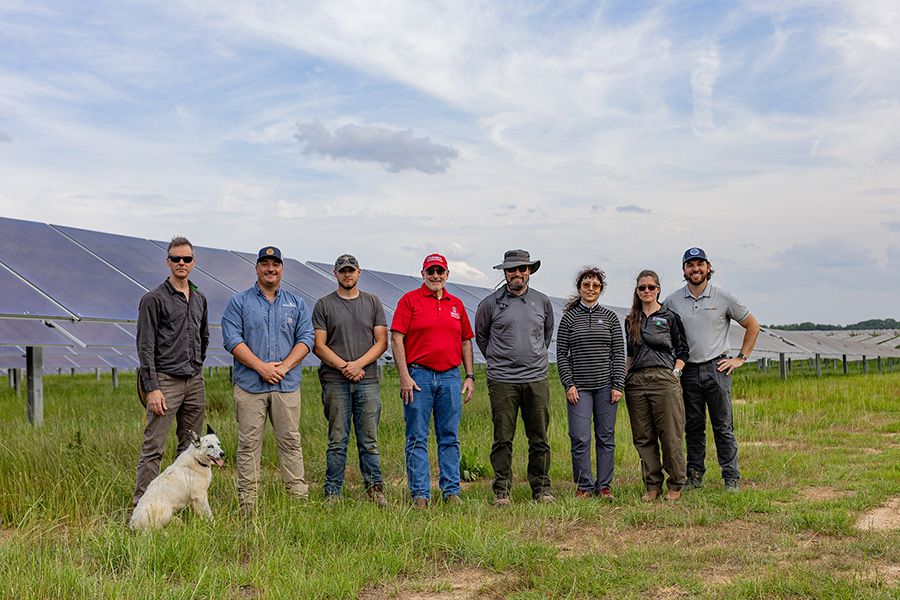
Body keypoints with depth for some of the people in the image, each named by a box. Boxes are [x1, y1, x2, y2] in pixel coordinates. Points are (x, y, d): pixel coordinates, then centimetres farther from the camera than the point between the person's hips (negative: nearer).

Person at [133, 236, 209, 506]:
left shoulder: (200, 299, 14)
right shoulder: (154, 299, -5)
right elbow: (145, 347, -9)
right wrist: (152, 388, -15)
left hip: (194, 382, 6)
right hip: (165, 381, -6)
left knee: (191, 448, 9)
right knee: (153, 448, -8)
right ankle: (142, 503, -4)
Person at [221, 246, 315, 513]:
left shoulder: (297, 303, 14)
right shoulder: (239, 302, 7)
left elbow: (306, 339, 6)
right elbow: (232, 340, -4)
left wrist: (284, 366, -9)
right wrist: (261, 367, -13)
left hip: (287, 384, 2)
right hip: (249, 384, -2)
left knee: (290, 441, 2)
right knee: (248, 444, -1)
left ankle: (299, 498, 6)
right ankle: (247, 505, 4)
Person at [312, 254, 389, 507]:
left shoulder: (373, 303, 12)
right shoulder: (324, 305, 8)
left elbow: (381, 342, 6)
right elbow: (318, 345, 1)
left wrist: (359, 364, -8)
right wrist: (343, 366, -11)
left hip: (368, 380, 1)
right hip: (335, 381, -1)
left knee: (369, 439, 3)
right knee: (337, 440, 1)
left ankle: (375, 488, 9)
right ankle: (332, 493, 6)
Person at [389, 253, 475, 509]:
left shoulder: (456, 304, 15)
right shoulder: (410, 300, 2)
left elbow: (466, 342, 19)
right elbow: (397, 339, -4)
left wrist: (470, 376, 11)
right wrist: (404, 376, -11)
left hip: (450, 377, 4)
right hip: (418, 376, -4)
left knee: (450, 437, 7)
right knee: (417, 438, -1)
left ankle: (451, 490, 13)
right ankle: (420, 493, 4)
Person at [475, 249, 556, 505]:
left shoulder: (542, 302, 9)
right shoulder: (490, 303, 1)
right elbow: (480, 336, 16)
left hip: (536, 380, 2)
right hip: (502, 381, -2)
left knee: (539, 439, 5)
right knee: (503, 439, 0)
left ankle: (542, 488, 16)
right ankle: (502, 490, 9)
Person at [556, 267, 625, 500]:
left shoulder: (610, 317, 7)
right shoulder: (569, 317, 4)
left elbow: (619, 353, 6)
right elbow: (561, 354, 3)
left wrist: (618, 385, -2)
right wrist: (569, 385, -5)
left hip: (606, 385, 1)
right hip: (579, 387, -1)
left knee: (606, 437, 5)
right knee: (580, 439, -5)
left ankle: (604, 486, 14)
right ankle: (584, 486, 8)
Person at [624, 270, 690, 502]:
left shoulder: (670, 317, 5)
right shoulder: (631, 320, 16)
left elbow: (683, 350, 7)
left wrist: (675, 373, -4)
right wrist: (624, 378, 13)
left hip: (664, 380, -4)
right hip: (636, 382, 4)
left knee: (670, 435, -3)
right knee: (643, 437, 4)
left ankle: (675, 485, 8)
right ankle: (652, 486, 12)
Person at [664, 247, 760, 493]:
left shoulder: (723, 298, 2)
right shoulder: (672, 301, 5)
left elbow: (752, 326, 11)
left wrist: (740, 358, 4)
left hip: (716, 368, -2)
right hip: (688, 371, 2)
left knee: (723, 426, -2)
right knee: (693, 427, 8)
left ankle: (731, 479, 3)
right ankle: (694, 476, 16)